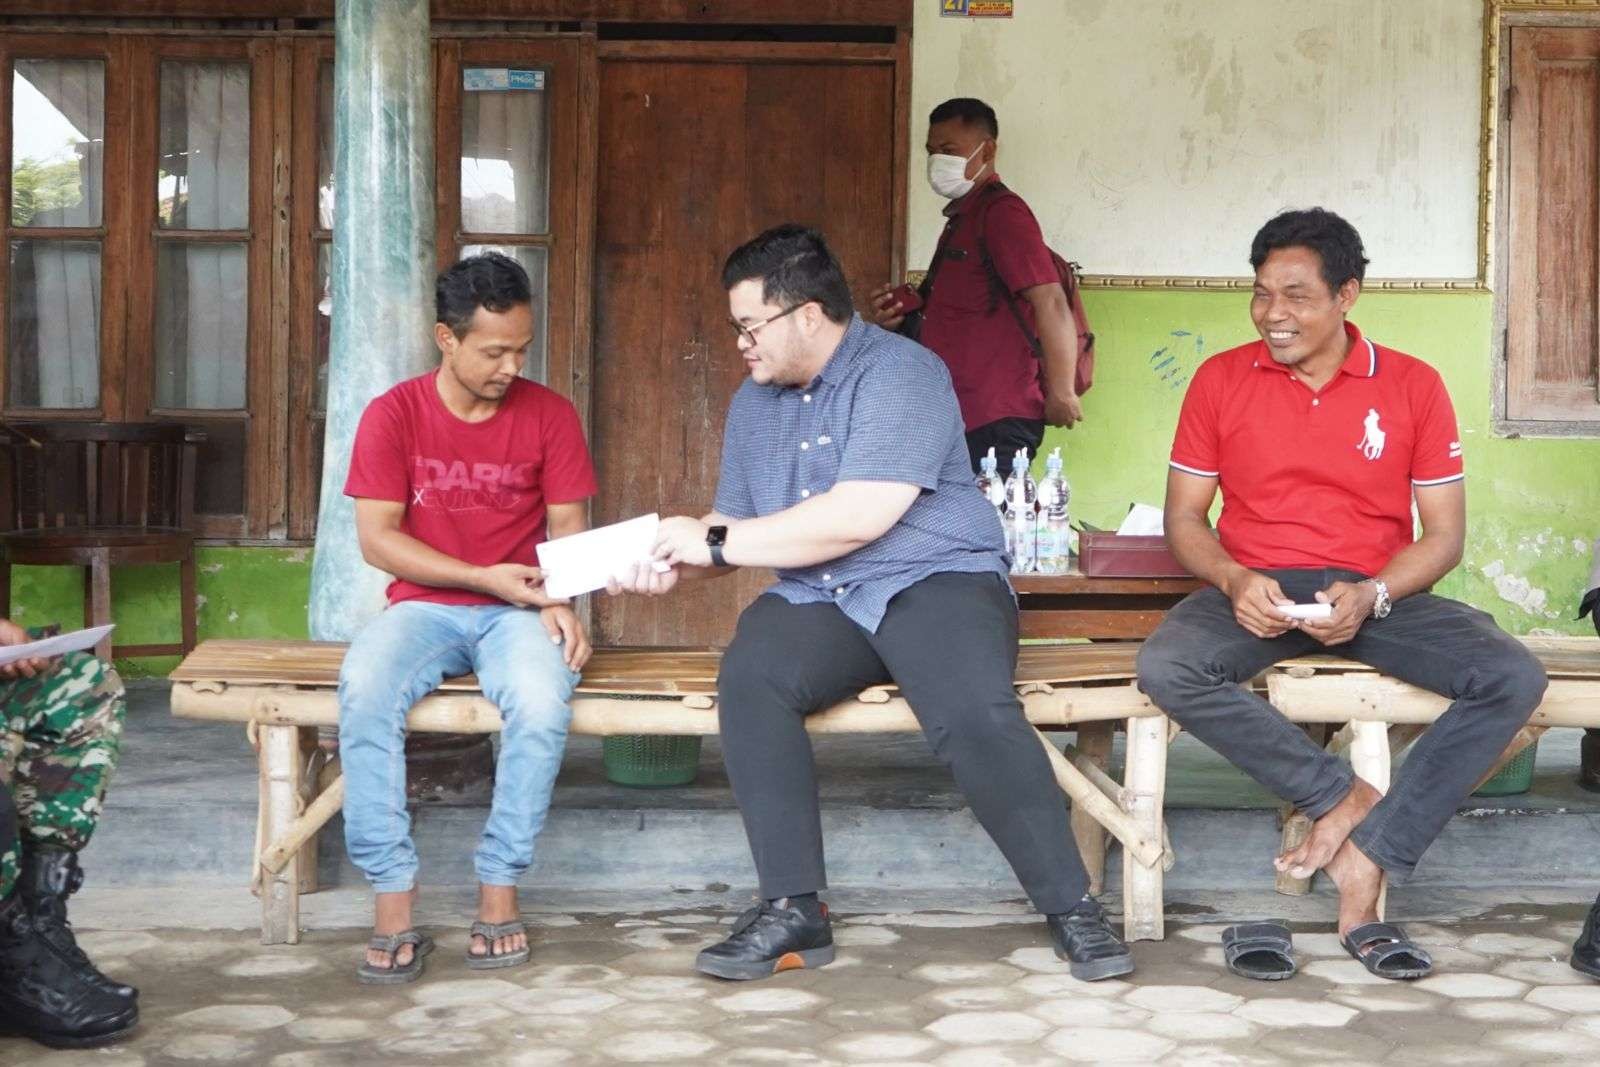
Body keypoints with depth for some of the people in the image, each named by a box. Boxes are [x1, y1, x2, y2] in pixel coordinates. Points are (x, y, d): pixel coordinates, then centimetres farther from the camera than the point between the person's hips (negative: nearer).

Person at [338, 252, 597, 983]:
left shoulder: (549, 416, 3)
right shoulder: (393, 415, -1)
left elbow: (567, 527, 3)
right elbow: (376, 539, -6)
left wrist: (558, 602, -18)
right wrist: (484, 578, -15)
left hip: (516, 611, 0)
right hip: (423, 606, 0)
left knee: (543, 702, -33)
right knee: (363, 691, -33)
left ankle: (499, 887, -17)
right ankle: (393, 894, -24)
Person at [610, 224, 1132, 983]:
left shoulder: (899, 373, -8)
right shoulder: (756, 400, 17)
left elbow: (858, 517, -19)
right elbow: (733, 524, 22)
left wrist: (717, 543, -13)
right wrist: (676, 563, -1)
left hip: (933, 582, -5)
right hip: (816, 605, 5)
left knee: (974, 714, -33)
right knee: (748, 678, -28)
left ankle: (1073, 910, -16)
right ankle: (793, 911, -22)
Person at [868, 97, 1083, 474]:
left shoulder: (1000, 211, -12)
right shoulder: (963, 217, 20)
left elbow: (1050, 303, -20)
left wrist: (1061, 394, -18)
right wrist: (902, 317, 11)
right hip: (960, 416, 10)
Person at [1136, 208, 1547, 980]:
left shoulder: (1412, 386, 2)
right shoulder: (1221, 380, 4)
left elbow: (1443, 534, 2)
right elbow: (1184, 517, 6)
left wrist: (1370, 597, -18)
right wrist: (1234, 581, -16)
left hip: (1375, 593, 0)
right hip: (1257, 593, 0)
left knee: (1514, 679, -25)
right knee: (1166, 667, -32)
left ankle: (1366, 864, -23)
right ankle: (1346, 798, -18)